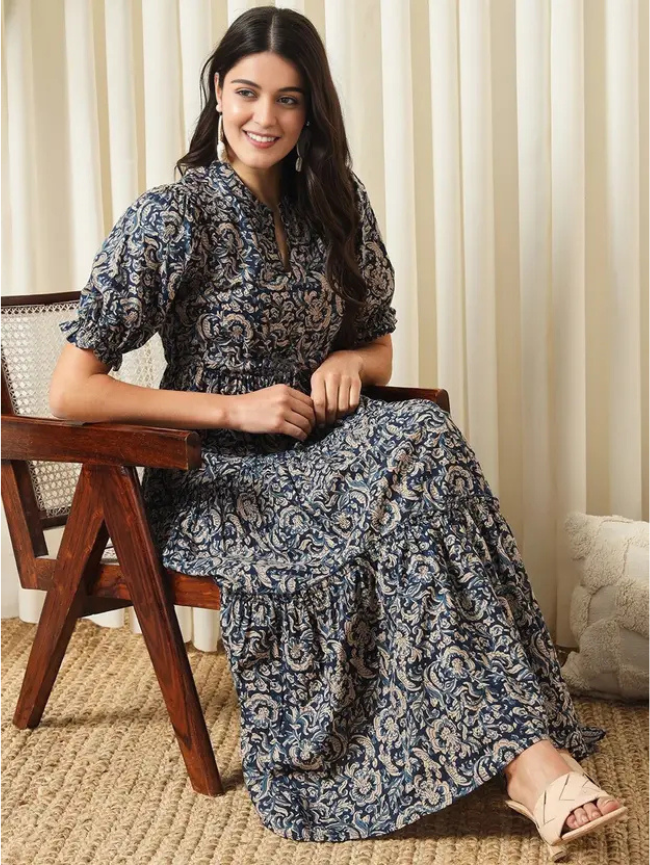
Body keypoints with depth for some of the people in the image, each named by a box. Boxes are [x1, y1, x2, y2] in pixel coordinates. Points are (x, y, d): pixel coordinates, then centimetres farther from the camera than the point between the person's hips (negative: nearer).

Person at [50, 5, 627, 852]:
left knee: (422, 432, -29)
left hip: (319, 456, 5)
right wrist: (236, 409, -18)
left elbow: (381, 347, 18)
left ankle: (516, 749, -31)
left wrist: (350, 362, -8)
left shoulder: (336, 204, 6)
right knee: (418, 467, -31)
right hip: (213, 487, -5)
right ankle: (520, 748, -31)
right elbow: (71, 390, -14)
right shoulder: (173, 216, -11)